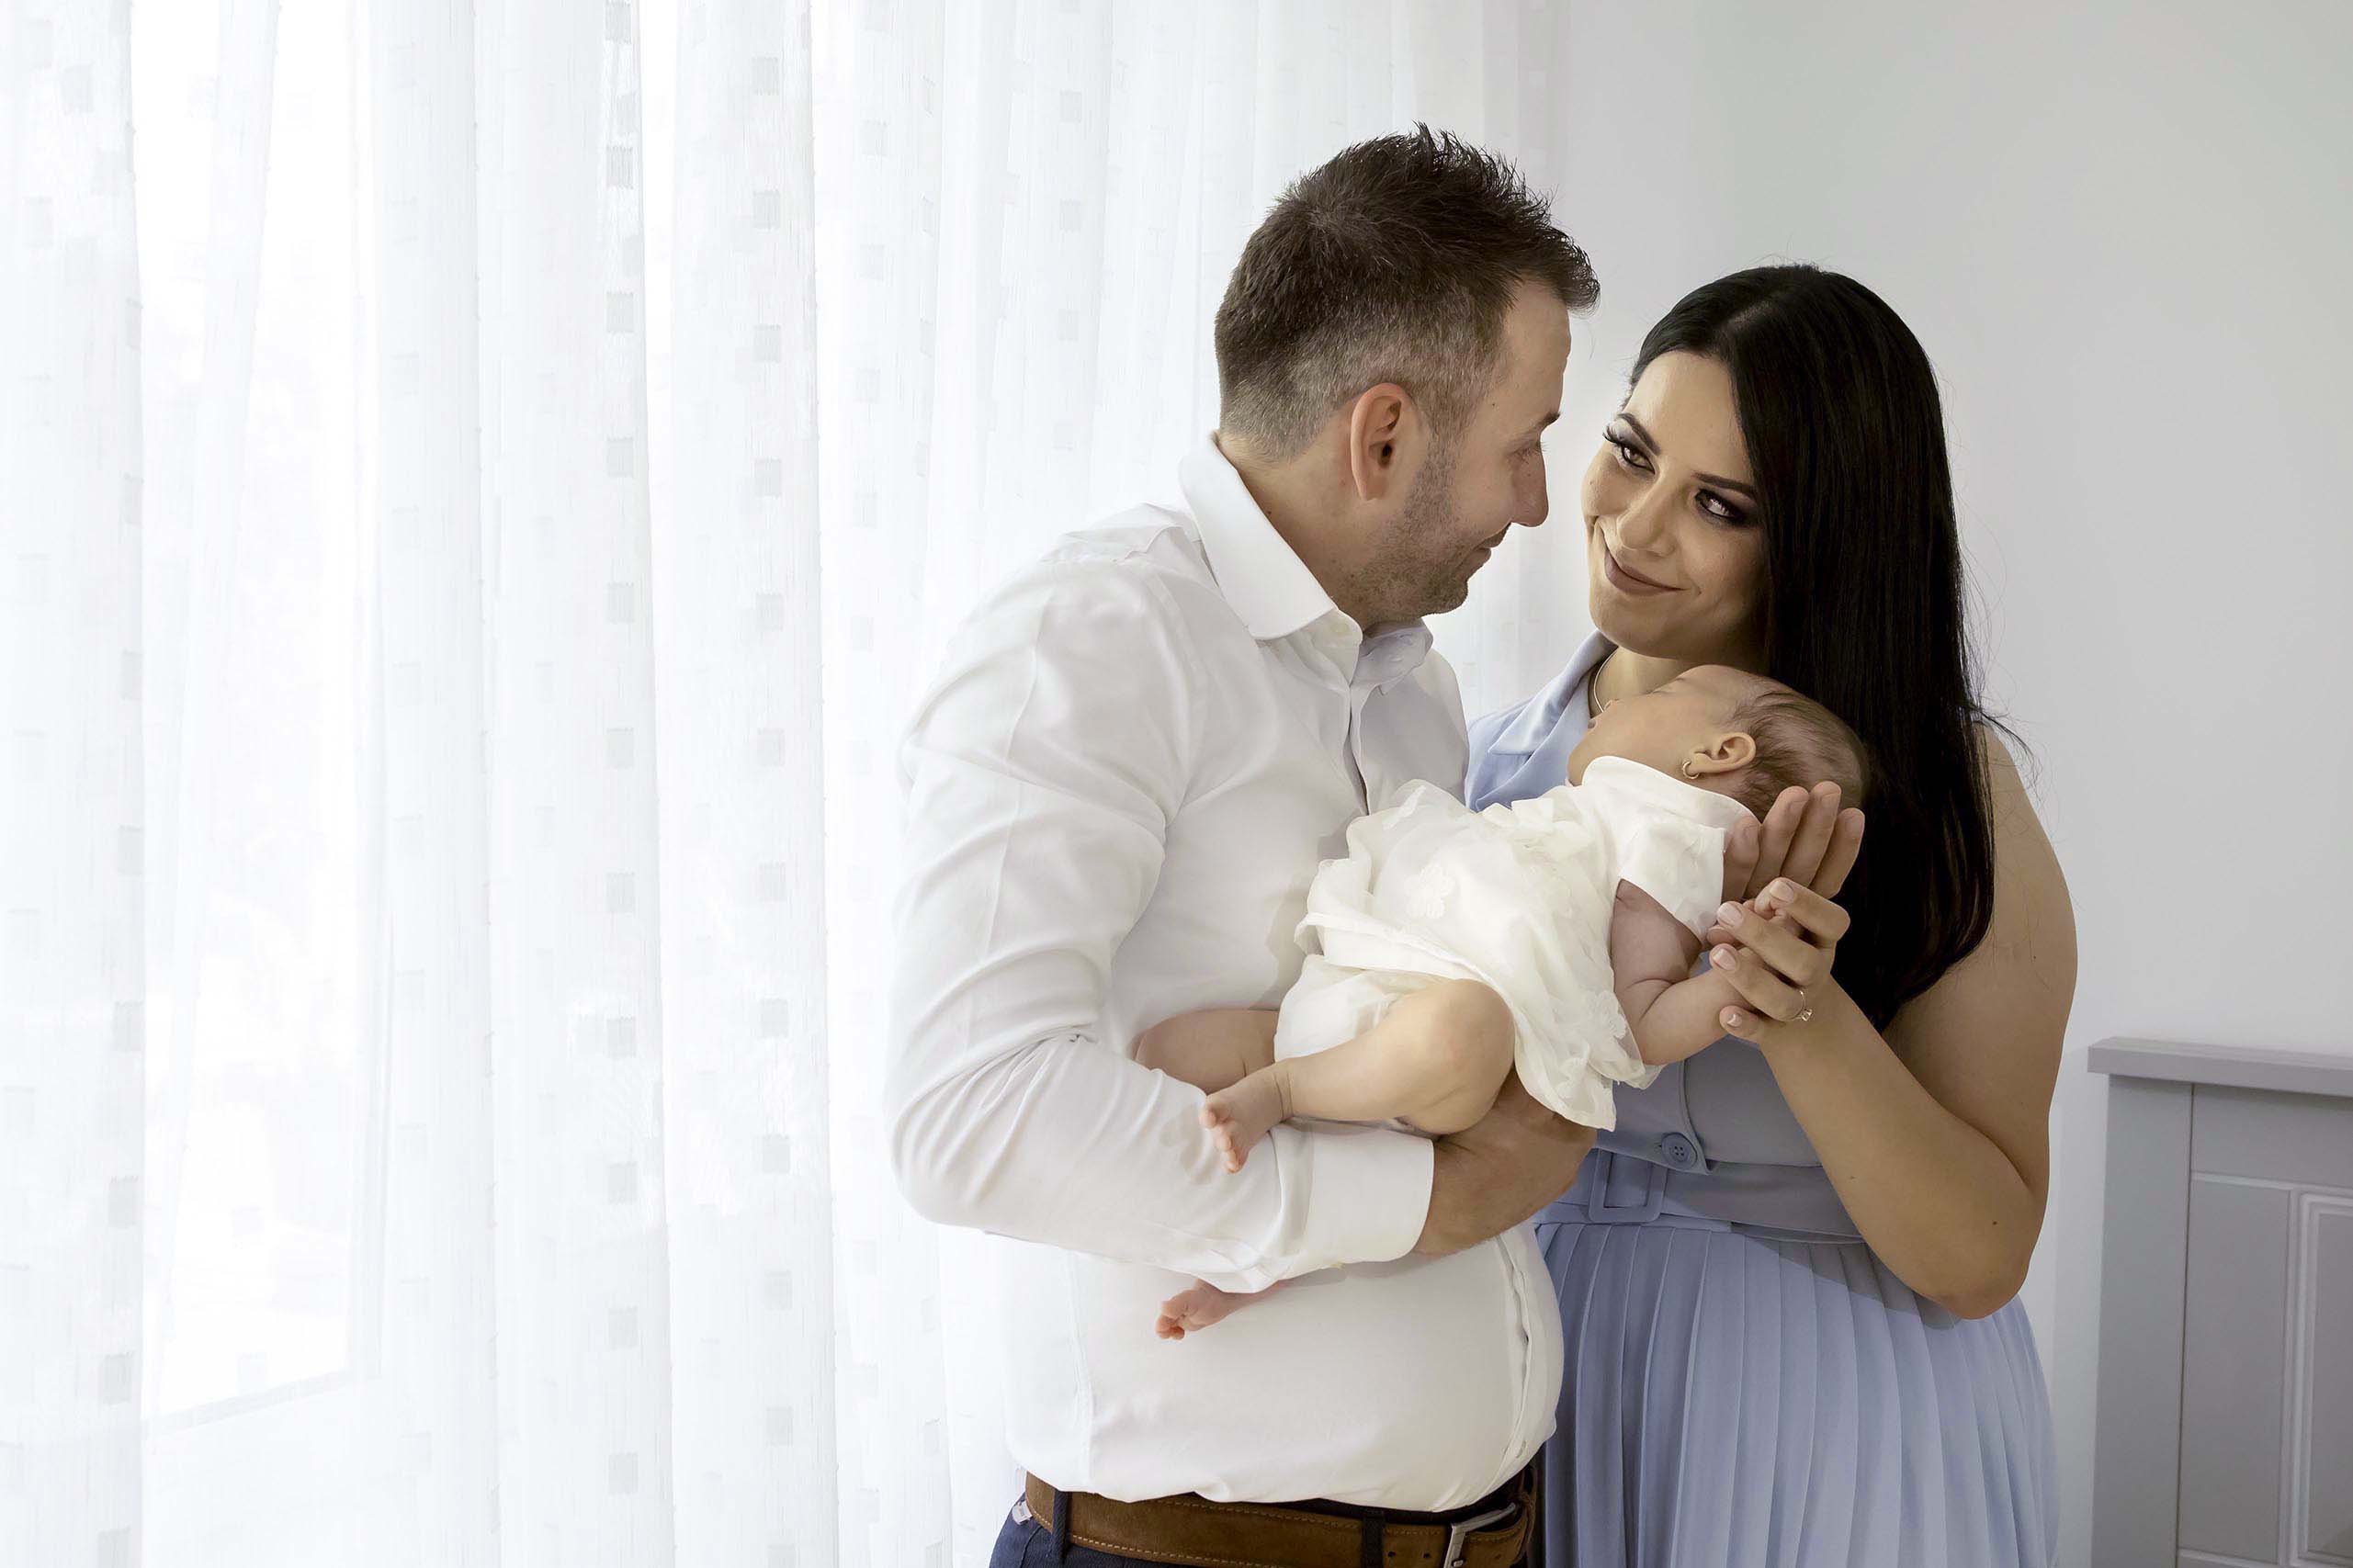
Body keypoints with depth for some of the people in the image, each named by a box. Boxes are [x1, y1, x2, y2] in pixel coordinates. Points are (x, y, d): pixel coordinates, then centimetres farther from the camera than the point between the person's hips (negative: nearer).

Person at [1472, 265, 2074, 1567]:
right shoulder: (1496, 763, -2)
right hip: (1549, 1401, 3)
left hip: (1835, 1444, -3)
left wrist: (1806, 1020, -29)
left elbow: (1978, 1261, -14)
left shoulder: (1945, 790, -10)